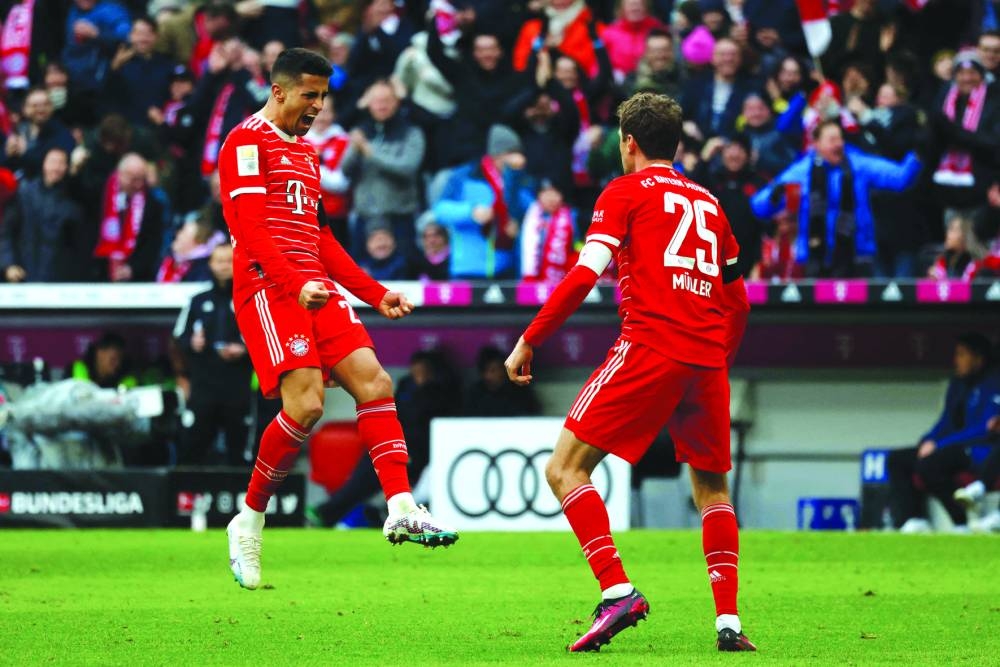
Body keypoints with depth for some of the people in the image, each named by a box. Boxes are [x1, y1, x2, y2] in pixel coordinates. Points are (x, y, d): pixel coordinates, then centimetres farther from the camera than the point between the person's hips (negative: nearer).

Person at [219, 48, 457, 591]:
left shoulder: (306, 153, 25)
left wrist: (376, 294, 21)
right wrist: (297, 284, -25)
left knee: (374, 382, -7)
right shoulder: (247, 142, -3)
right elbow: (250, 229, -14)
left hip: (316, 290, 9)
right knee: (306, 403, -20)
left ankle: (400, 508, -13)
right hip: (268, 288, -9)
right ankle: (249, 521, -5)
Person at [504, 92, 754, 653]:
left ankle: (617, 590, -19)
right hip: (708, 358, 6)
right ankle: (729, 621, 7)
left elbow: (584, 275, -5)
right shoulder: (708, 202, 22)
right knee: (712, 486, 19)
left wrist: (528, 342, 0)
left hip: (649, 350, -6)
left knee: (566, 469, -2)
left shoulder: (626, 192, 6)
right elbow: (737, 300, 23)